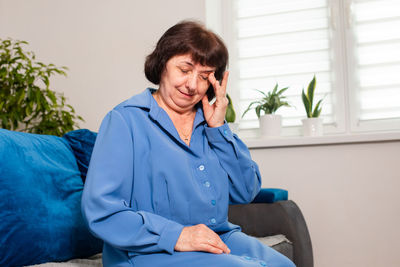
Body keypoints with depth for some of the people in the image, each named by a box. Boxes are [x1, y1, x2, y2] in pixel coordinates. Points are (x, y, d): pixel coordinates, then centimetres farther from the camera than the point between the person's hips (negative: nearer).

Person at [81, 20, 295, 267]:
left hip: (221, 239, 6)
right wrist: (176, 235, -21)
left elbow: (246, 192, 9)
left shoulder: (208, 121, 13)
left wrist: (218, 128, 0)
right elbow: (100, 210, -13)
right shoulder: (126, 120, -5)